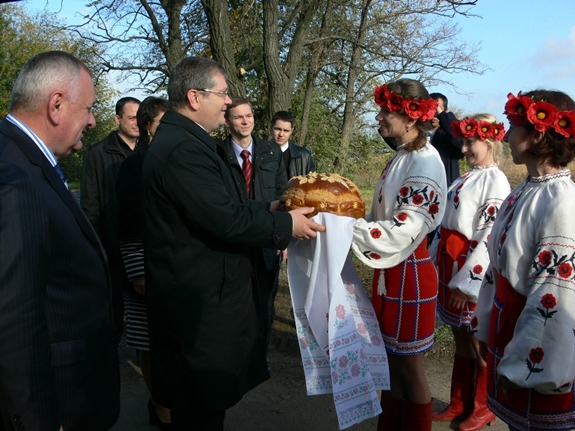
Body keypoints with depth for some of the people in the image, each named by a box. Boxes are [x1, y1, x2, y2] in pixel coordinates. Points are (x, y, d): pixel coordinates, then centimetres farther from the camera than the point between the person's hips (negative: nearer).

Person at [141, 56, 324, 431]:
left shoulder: (182, 139, 13)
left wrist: (269, 209, 6)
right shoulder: (184, 149, -23)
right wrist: (287, 225, -14)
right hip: (200, 303, -11)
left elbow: (220, 203, 14)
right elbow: (224, 220, -26)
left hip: (198, 296, 11)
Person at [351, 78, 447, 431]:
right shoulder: (403, 158, 10)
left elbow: (402, 231, -25)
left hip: (409, 273, -9)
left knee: (409, 369, 8)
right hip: (390, 271, 9)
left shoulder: (424, 163, -19)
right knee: (393, 362, 20)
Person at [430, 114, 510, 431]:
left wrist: (467, 283, -19)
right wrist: (433, 261, 13)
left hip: (473, 270, -8)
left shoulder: (496, 182, -13)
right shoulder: (466, 178, 14)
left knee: (479, 343, 8)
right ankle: (459, 404, 32)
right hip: (450, 265, 8)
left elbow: (491, 237, -19)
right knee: (460, 338, 17)